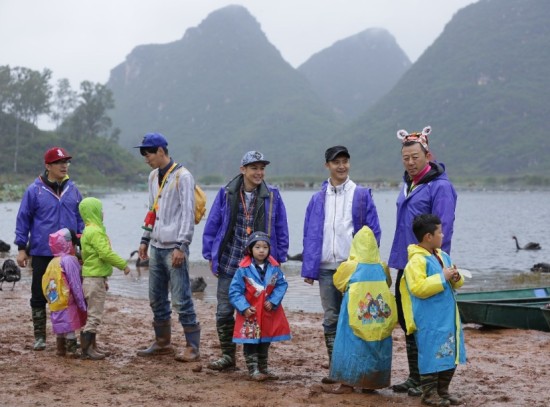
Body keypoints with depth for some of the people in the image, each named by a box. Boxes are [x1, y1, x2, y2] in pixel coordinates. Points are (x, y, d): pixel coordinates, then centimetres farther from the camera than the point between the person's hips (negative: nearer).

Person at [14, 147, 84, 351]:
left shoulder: (72, 189, 5)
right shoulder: (35, 190, -5)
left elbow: (80, 219, 13)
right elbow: (23, 219, 0)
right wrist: (21, 248, -2)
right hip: (41, 253, -3)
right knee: (39, 295, 5)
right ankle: (39, 336, 17)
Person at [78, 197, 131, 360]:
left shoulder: (89, 230, 16)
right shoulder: (95, 231, -17)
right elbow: (106, 253, -25)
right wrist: (123, 264, -15)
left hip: (95, 278, 10)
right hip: (94, 279, -10)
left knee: (93, 314, 15)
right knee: (94, 315, -6)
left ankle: (92, 346, 22)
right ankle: (86, 350, -3)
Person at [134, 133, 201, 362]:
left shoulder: (182, 176, -10)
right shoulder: (153, 177, 16)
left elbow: (188, 213, -14)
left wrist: (181, 246, -18)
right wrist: (145, 240, 18)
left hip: (174, 248, -8)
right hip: (156, 247, 8)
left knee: (181, 300, -7)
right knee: (157, 299, 13)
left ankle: (192, 347, -1)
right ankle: (162, 343, 24)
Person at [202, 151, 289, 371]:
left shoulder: (272, 196, -2)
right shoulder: (226, 194, -1)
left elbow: (281, 231, 4)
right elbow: (212, 226, 5)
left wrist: (278, 259, 2)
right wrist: (211, 255, 3)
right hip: (229, 264, 1)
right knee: (224, 312, 5)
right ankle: (228, 356, 19)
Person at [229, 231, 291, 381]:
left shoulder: (274, 268, -4)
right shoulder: (244, 269, -13)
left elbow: (282, 285, -2)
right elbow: (235, 291, -11)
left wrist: (273, 301, -14)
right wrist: (244, 307, -19)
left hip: (269, 312, 4)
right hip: (250, 313, -4)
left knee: (265, 342, 17)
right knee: (251, 343, -2)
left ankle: (263, 369, 30)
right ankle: (253, 370, 7)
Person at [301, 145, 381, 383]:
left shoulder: (362, 195, 3)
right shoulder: (318, 199, 11)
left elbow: (373, 232, 1)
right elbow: (310, 236, 10)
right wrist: (309, 269, 3)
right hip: (326, 267, 3)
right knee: (331, 320, 7)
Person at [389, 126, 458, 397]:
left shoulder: (440, 186, -12)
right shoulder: (407, 185, 15)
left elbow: (443, 230, -17)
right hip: (404, 266, 9)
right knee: (407, 322, 13)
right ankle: (414, 378, 23)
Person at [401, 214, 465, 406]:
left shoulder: (443, 256, 14)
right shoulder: (417, 260, -14)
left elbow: (454, 284, 23)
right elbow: (418, 288, -23)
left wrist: (456, 278, -1)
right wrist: (442, 277, -20)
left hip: (448, 316, 9)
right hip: (429, 320, -9)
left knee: (450, 354, 14)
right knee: (432, 353, -5)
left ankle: (442, 390, 25)